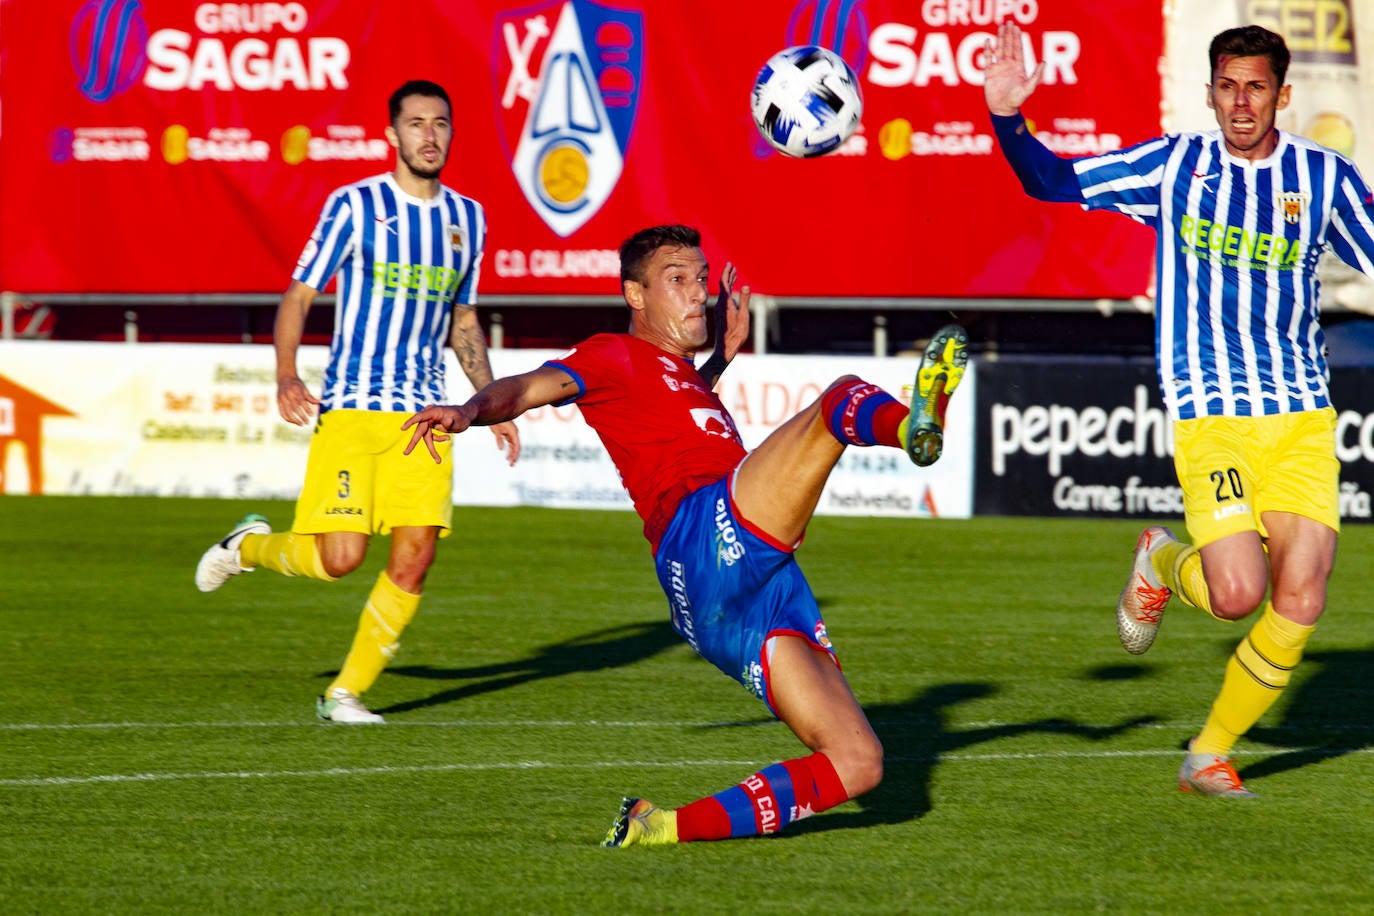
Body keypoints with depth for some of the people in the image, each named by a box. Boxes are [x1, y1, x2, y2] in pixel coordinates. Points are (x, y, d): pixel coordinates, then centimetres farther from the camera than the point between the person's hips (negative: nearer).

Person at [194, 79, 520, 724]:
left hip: (425, 415, 5)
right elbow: (298, 296, -3)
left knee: (415, 556, -8)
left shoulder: (467, 217, 13)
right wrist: (287, 378, -19)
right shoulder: (355, 206, -3)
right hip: (352, 407, -5)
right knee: (340, 557, -13)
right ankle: (249, 546, 19)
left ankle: (345, 693, 5)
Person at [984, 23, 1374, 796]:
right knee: (1238, 594, -17)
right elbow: (1055, 181, 4)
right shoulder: (1175, 164, 3)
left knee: (1301, 599, -9)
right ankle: (1163, 561, 20)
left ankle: (1210, 754, 11)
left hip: (1304, 414, 2)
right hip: (1211, 413, -2)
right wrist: (1008, 119, -12)